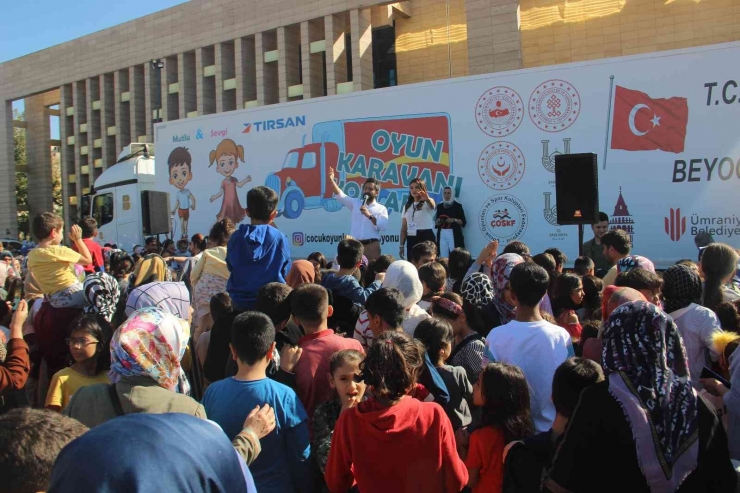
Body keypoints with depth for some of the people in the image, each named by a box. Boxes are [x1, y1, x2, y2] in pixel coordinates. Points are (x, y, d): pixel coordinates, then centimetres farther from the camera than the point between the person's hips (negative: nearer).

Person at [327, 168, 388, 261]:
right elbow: (341, 196, 2)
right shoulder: (355, 203, 14)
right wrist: (332, 180, -11)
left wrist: (369, 216, -17)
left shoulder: (381, 209, 5)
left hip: (371, 245, -3)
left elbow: (383, 227, -8)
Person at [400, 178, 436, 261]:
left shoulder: (427, 203, 0)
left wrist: (427, 199, -53)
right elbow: (403, 229, 14)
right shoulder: (407, 206, 14)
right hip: (411, 239, 5)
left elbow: (432, 204, -29)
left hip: (426, 237, -5)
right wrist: (401, 245, 8)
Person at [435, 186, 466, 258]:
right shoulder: (439, 206, 12)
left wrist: (454, 220, -15)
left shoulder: (457, 205, 1)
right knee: (443, 257, 1)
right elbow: (436, 223, 16)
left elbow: (463, 222, 0)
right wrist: (438, 221, -6)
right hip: (442, 234, 4)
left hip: (454, 234, -4)